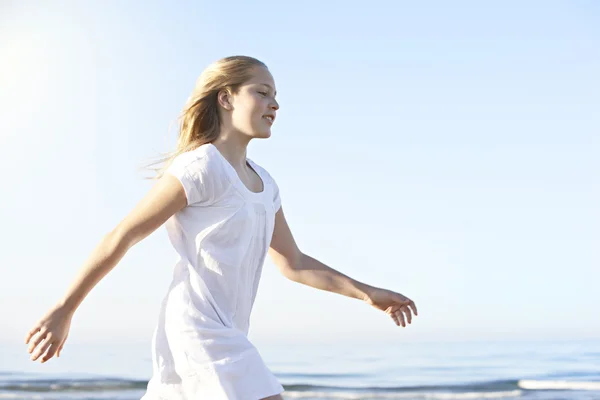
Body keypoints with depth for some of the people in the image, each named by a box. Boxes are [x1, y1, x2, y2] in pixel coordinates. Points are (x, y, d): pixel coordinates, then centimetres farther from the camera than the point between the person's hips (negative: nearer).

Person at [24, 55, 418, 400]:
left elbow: (293, 264, 21)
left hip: (226, 336, 9)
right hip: (197, 330, -9)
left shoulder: (264, 184, 17)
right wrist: (63, 311, -6)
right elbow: (120, 238, -8)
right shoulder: (201, 167, -10)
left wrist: (366, 293, 14)